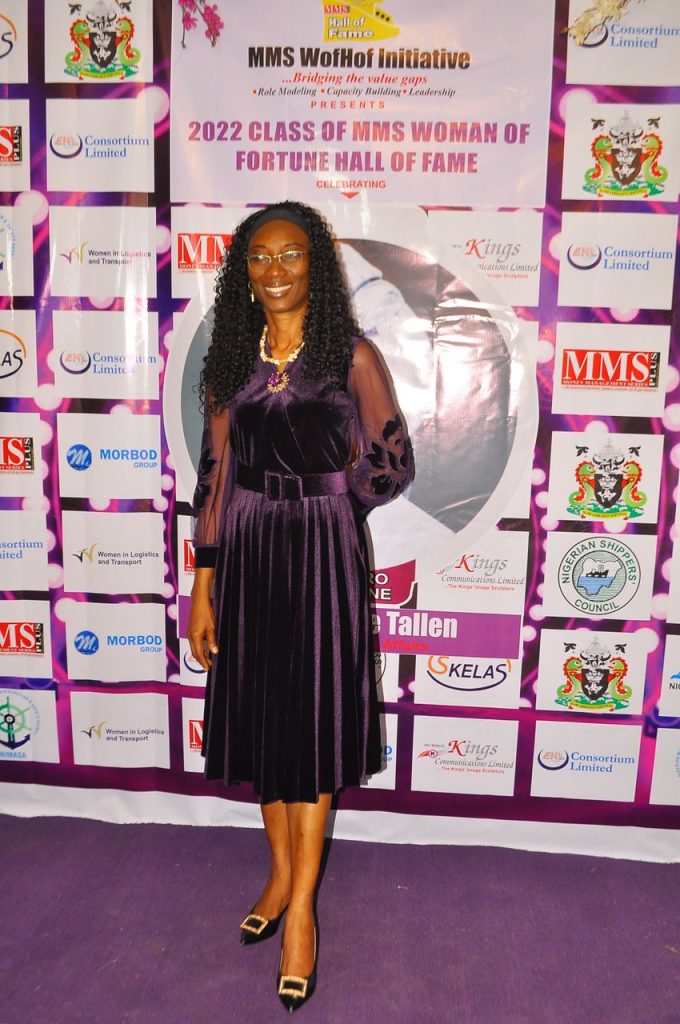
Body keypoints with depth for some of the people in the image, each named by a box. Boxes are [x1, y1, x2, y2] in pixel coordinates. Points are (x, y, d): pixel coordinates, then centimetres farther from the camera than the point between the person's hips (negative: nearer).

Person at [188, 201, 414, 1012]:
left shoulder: (351, 356, -4)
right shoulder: (231, 360, 6)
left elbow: (393, 462, 3)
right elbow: (215, 472, 4)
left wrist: (326, 503, 6)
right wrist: (202, 584, 2)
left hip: (321, 552, -3)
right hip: (246, 550, 4)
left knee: (313, 718, 3)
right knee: (258, 710, 13)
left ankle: (302, 906, 19)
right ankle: (281, 870, 35)